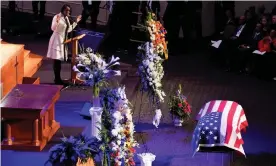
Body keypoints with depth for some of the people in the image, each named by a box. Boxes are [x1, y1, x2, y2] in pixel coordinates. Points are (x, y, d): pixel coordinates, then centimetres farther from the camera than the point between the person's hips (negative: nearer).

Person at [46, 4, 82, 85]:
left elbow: (68, 30, 21)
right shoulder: (57, 17, -14)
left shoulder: (66, 18, 12)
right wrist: (57, 21, -42)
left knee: (59, 60, 12)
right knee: (57, 60, -8)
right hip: (57, 40, -9)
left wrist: (76, 22, 21)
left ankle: (58, 79, 18)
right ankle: (57, 79, -5)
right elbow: (53, 28, -25)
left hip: (63, 41, 9)